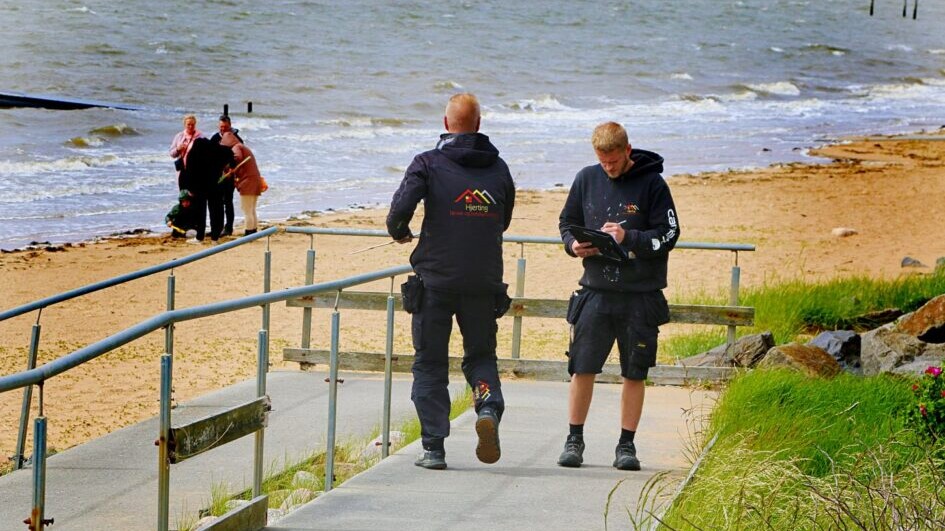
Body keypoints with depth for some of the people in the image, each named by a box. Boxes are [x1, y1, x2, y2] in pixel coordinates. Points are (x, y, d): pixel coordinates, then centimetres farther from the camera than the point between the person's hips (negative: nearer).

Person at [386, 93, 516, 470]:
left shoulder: (428, 163, -5)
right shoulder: (498, 167, 6)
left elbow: (402, 206, -17)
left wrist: (399, 232, 4)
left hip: (436, 279, -2)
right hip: (484, 281, 2)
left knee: (430, 363, 7)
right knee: (481, 354, 17)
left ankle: (433, 447, 3)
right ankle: (489, 407, -13)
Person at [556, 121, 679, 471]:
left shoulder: (652, 184, -5)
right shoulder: (587, 179, 5)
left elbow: (668, 235, -6)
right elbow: (567, 222, 16)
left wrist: (629, 237, -20)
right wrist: (573, 244, -6)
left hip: (641, 295, -2)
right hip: (595, 291, 2)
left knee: (634, 374, 4)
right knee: (582, 369, 1)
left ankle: (626, 445, 13)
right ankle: (574, 440, 12)